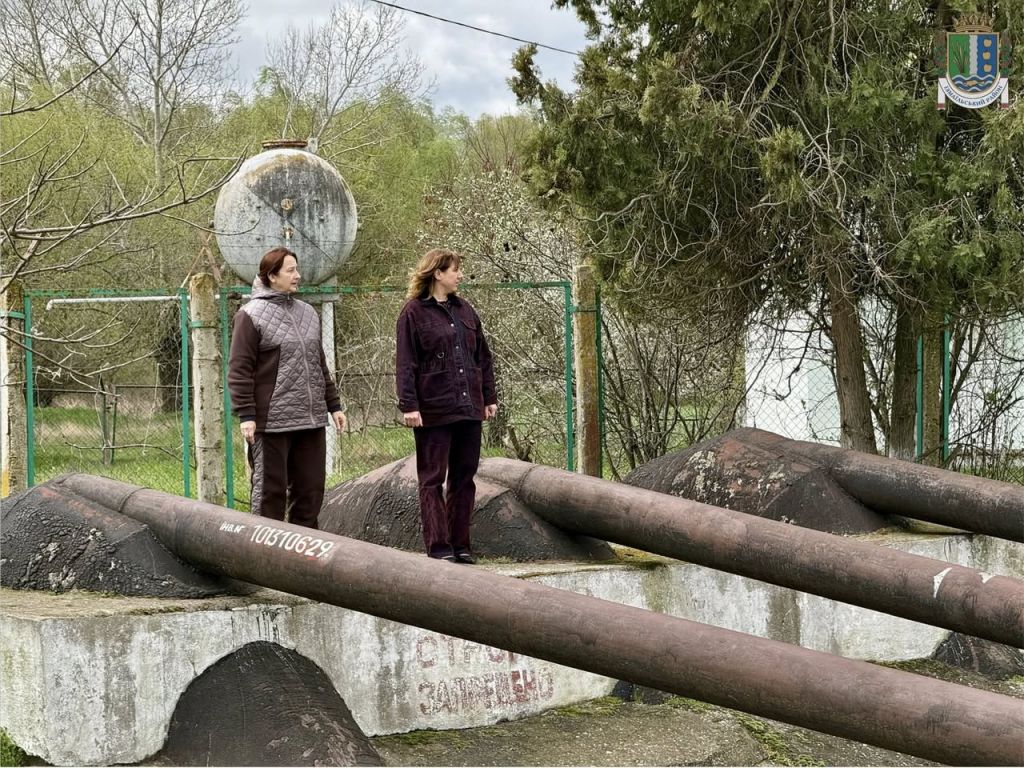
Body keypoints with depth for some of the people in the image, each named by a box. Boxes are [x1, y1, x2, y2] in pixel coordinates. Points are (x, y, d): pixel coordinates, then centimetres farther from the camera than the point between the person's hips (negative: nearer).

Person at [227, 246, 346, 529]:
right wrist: (246, 415, -15)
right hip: (272, 421, -7)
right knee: (270, 490, -1)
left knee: (311, 489, 9)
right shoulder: (251, 315, -6)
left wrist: (333, 405, 20)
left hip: (311, 420, 7)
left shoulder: (307, 313, 16)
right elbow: (239, 370, -9)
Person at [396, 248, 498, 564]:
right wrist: (409, 405, -15)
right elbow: (405, 364, -9)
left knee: (464, 477, 9)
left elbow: (483, 357, 19)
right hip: (433, 410, -6)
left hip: (468, 408, 6)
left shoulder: (465, 310, 14)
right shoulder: (414, 312, -5)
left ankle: (461, 544, 15)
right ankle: (438, 546, -1)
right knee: (432, 479, -1)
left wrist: (489, 397, 15)